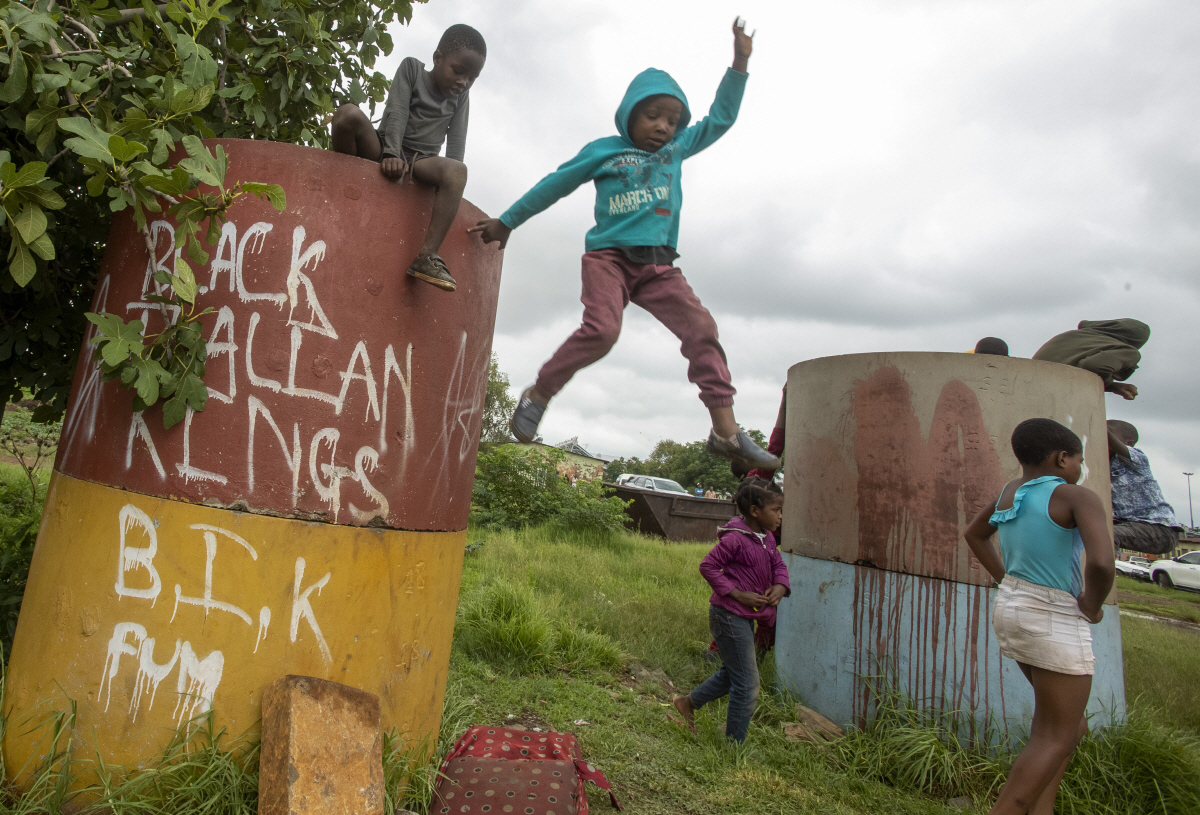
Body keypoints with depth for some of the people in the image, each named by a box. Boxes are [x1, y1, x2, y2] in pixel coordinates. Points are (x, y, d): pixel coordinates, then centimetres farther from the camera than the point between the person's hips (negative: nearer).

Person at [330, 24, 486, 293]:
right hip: (383, 150, -2)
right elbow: (397, 113, -9)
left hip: (420, 161, 2)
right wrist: (391, 154, -24)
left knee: (458, 169, -33)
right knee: (349, 113, -32)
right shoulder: (411, 68, 4)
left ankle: (428, 256, -42)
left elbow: (456, 141, 2)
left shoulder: (460, 97, 13)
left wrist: (448, 177, -13)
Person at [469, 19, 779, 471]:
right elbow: (552, 186, 12)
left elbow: (719, 119, 27)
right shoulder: (604, 151, 8)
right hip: (609, 255, -4)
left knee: (701, 327, -14)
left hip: (658, 264, 4)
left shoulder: (676, 150, 19)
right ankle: (537, 395, -6)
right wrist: (507, 222, 16)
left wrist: (739, 64, 20)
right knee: (601, 329, -27)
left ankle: (725, 430, -15)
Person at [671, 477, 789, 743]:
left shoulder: (767, 538, 5)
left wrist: (780, 586, -5)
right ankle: (735, 746, 16)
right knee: (748, 685, 0)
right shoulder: (735, 538, -21)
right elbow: (708, 566, -20)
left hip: (746, 616, 10)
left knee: (732, 673, 24)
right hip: (729, 615, -9)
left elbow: (778, 564, 16)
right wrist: (737, 594, -21)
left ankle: (689, 702, 41)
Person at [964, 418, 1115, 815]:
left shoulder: (1011, 490, 6)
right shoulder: (1079, 498, -16)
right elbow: (1101, 562, -31)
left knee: (1070, 723, 21)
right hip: (1055, 623, -8)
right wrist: (1092, 606, -12)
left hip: (1012, 610, 8)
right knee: (1055, 739, 4)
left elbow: (973, 534, 21)